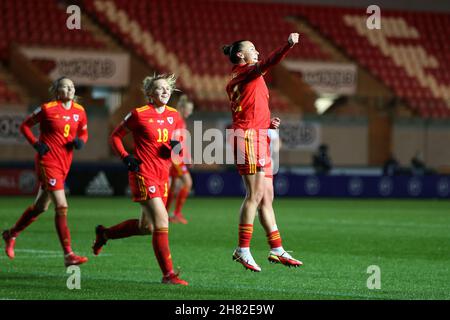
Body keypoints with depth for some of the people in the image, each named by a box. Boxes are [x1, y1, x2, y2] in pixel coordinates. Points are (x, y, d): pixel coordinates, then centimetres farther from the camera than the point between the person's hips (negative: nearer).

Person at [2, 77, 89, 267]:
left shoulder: (79, 111, 5)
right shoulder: (47, 109, -9)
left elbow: (83, 132, 18)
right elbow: (25, 126, 1)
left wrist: (80, 141, -4)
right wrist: (36, 144, -12)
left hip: (65, 163, 7)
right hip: (47, 161, -7)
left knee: (41, 206, 17)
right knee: (61, 207, -14)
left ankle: (11, 235, 39)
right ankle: (68, 255, -13)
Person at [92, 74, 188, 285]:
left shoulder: (173, 116, 8)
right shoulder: (139, 114, -7)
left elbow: (175, 141, 21)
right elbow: (115, 136, 2)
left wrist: (175, 147, -3)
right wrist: (126, 158, -11)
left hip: (162, 175, 7)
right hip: (143, 173, -7)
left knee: (146, 227, 15)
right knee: (161, 220, -16)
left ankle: (104, 233, 39)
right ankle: (168, 274, -13)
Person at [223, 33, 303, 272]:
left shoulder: (234, 82, 23)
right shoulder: (245, 72, -3)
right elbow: (266, 63, -25)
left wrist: (267, 123, 13)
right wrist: (288, 45, -37)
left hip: (259, 139, 10)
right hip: (249, 137, -10)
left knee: (266, 198, 9)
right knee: (255, 193, -13)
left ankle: (276, 250, 11)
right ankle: (242, 250, -13)